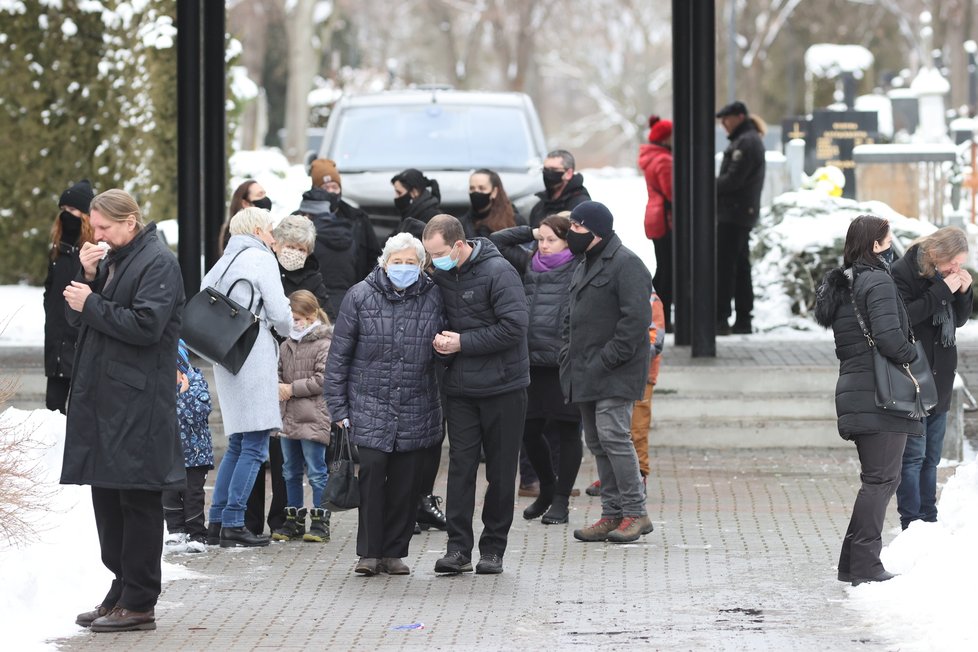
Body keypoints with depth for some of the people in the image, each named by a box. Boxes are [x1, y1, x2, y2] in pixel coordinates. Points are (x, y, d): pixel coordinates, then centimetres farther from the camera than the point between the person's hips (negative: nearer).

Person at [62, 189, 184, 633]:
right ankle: (121, 591, 21)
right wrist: (88, 276, -2)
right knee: (106, 496, 12)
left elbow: (146, 325, -20)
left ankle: (139, 604, 0)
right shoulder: (109, 260, 17)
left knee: (137, 500, -4)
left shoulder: (158, 263, -9)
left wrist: (92, 305, -12)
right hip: (100, 396, 9)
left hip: (138, 404, -9)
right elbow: (76, 317, 14)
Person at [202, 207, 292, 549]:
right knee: (255, 445, -6)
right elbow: (280, 314, -8)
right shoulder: (261, 259, -4)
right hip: (256, 357, -8)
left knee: (238, 444, 14)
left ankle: (217, 521, 11)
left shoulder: (224, 262, 18)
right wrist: (286, 330, 14)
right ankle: (233, 523, -10)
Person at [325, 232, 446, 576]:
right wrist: (338, 409, 0)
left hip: (415, 409, 2)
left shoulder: (433, 297, 3)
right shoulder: (360, 296, -1)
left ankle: (395, 551, 13)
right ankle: (369, 552, -3)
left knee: (406, 482, 2)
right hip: (369, 407, -2)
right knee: (371, 472, -12)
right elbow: (339, 355, 2)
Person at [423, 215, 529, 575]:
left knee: (501, 471, 4)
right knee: (461, 465, -2)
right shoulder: (441, 275, 6)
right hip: (460, 387, 5)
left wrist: (463, 342, -17)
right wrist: (441, 342, -4)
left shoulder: (498, 271, -13)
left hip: (502, 386, -5)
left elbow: (514, 326, -20)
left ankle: (493, 548, 12)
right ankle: (458, 548, -3)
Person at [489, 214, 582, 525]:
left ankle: (561, 500, 10)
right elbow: (496, 241, 16)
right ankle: (547, 488, 30)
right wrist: (531, 232, 9)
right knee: (529, 429, 8)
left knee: (567, 430, 2)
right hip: (534, 360, 5)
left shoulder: (578, 268, -2)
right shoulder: (530, 263, 13)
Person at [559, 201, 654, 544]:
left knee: (612, 435, -14)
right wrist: (567, 356, 11)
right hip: (586, 375, 10)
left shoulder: (626, 264, -11)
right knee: (597, 442, 9)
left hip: (614, 375, -10)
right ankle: (612, 513, 14)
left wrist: (608, 360, -20)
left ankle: (635, 512, -7)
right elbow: (571, 319, 27)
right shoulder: (583, 267, 20)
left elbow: (636, 319, -19)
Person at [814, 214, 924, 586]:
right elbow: (889, 337, -23)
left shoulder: (840, 286, 16)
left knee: (876, 478, 15)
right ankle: (865, 565, -6)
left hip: (854, 389, 9)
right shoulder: (878, 282, -12)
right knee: (881, 478, -5)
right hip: (880, 392, -9)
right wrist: (915, 360, -7)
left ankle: (853, 562, 16)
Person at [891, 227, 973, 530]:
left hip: (940, 381, 8)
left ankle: (929, 522, 16)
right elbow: (905, 316, -24)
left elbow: (959, 320, 17)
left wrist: (964, 292, -1)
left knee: (931, 456, 11)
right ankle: (911, 525, -7)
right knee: (913, 454, -8)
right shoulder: (902, 273, -12)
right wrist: (942, 291, -25)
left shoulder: (945, 275, 9)